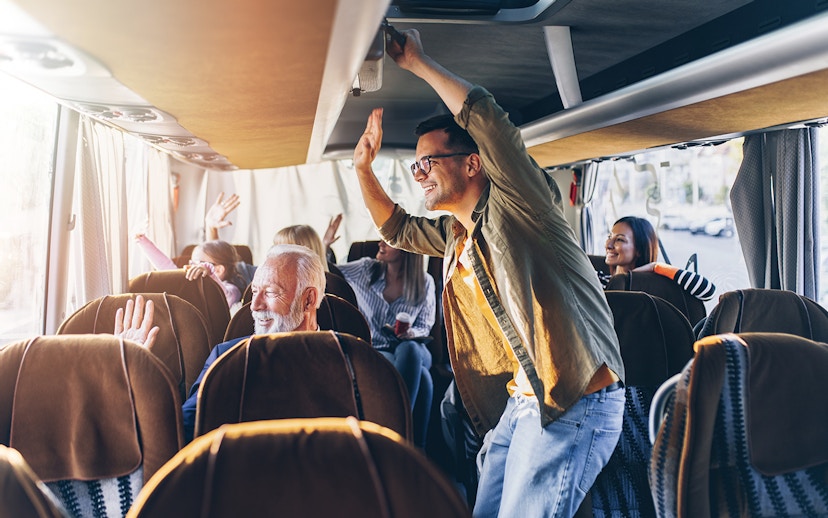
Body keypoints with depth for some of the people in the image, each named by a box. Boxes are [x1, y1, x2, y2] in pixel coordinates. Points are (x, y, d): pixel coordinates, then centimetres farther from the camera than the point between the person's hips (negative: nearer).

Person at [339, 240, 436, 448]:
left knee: (409, 350, -40)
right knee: (421, 376, -36)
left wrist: (411, 333, -16)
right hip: (375, 352, -1)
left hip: (411, 349, 1)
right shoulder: (365, 269, 3)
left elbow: (425, 326, 7)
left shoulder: (425, 283, 1)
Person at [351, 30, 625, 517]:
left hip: (575, 403, -9)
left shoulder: (513, 203, -10)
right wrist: (364, 166, 21)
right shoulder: (454, 235, 15)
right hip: (519, 399, 9)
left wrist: (418, 63, -10)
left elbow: (485, 116, -22)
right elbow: (396, 227, 32)